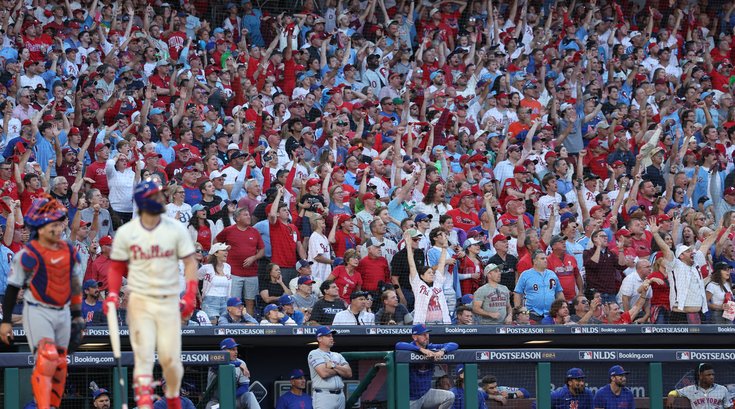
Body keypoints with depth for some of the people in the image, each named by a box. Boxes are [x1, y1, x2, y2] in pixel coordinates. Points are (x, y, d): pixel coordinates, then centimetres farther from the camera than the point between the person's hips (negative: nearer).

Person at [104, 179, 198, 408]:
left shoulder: (176, 229, 0)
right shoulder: (126, 233, 0)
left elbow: (190, 262, 3)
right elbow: (117, 267, 8)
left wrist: (190, 296, -8)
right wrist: (112, 294, -7)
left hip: (169, 301, 1)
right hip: (139, 301, -1)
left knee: (170, 359, -1)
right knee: (143, 356, -9)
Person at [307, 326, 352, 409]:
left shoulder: (338, 356, 20)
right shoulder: (314, 354, -1)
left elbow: (349, 373, 6)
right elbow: (323, 373, -17)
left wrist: (334, 366, -8)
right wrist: (340, 369, 1)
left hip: (340, 395, 7)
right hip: (323, 395, -7)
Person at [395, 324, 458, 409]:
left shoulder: (431, 348, -1)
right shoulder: (411, 348, -13)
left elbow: (454, 345, -4)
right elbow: (398, 345, -37)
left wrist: (442, 351, -26)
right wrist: (421, 349, -40)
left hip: (426, 394, 4)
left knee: (450, 397, -17)